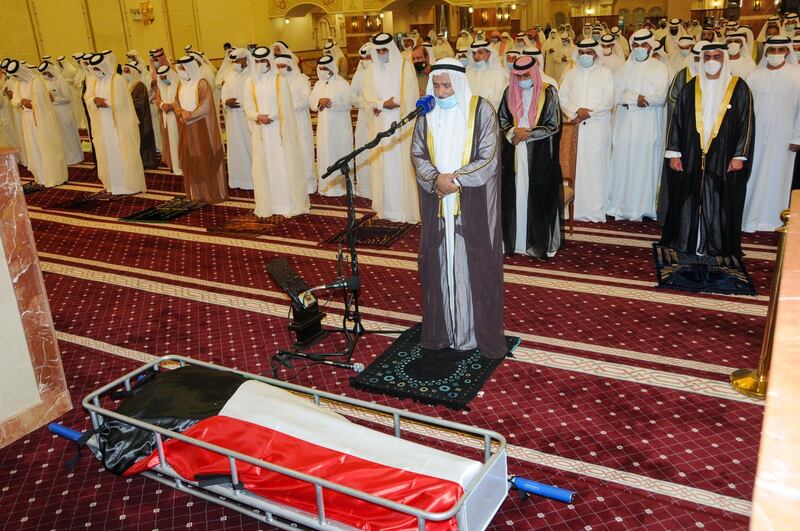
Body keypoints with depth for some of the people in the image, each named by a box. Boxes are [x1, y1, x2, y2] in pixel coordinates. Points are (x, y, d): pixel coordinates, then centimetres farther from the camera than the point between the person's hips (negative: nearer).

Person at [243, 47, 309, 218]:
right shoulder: (252, 83, 10)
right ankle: (268, 204, 9)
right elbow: (248, 107, 7)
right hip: (261, 131, 3)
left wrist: (270, 116, -18)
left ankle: (289, 203, 4)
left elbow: (285, 107, -6)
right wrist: (258, 117, -13)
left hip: (279, 130, -3)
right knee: (264, 166, 3)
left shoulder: (279, 80, -1)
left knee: (283, 164, -2)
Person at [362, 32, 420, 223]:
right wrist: (383, 103, -13)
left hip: (401, 122, -4)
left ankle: (406, 207, 0)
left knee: (401, 162, -5)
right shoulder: (374, 69, 12)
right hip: (382, 124, 4)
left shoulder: (404, 66, -2)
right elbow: (368, 95, 6)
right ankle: (387, 206, 12)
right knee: (383, 162, 5)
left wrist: (381, 104, -9)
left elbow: (409, 95, -10)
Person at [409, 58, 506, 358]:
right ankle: (441, 330, 20)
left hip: (473, 203, -3)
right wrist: (436, 178, -13)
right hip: (437, 203, 4)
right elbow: (417, 154, 5)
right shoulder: (426, 113, 6)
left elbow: (489, 158, -8)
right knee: (439, 262, 7)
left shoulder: (481, 110, -6)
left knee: (475, 263, 2)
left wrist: (456, 179, -16)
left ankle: (480, 331, 15)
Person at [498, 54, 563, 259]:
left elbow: (554, 126, -6)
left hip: (540, 154, -3)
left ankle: (542, 241, 12)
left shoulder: (548, 93, -6)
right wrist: (513, 131, -8)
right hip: (514, 153, 3)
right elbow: (502, 118, 12)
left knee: (539, 195, 0)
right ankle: (514, 238, 18)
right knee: (514, 194, 5)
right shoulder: (510, 92, 6)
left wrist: (528, 134, -12)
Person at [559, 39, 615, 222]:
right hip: (576, 127, 2)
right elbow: (562, 98, 4)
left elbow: (609, 100, -3)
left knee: (596, 166, -4)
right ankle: (577, 208, 4)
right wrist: (577, 111, -12)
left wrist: (589, 112, -13)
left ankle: (596, 210, 0)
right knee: (577, 166, -1)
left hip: (598, 127, -2)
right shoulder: (570, 75, 15)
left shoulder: (605, 73, 6)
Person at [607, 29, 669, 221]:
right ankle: (620, 206, 7)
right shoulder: (624, 68, 12)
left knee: (645, 165, -1)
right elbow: (616, 94, 0)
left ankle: (643, 207, 6)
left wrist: (629, 97, -10)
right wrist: (637, 97, -14)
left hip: (649, 126, -2)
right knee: (622, 164, 0)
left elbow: (660, 97, -9)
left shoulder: (659, 68, 4)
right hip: (625, 124, 2)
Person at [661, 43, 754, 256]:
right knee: (689, 201, 5)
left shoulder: (739, 88, 1)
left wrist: (739, 156, -7)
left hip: (723, 160, -1)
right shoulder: (690, 88, 6)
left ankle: (715, 246, 14)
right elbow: (676, 121, 5)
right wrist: (674, 153, -2)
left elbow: (746, 124, 0)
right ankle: (685, 243, 16)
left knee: (718, 203, 3)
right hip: (691, 158, 1)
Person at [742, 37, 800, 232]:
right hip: (755, 134, 2)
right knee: (752, 175, 6)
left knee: (776, 176, 7)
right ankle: (748, 215, 16)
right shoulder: (754, 76, 3)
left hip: (782, 137, -1)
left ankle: (772, 218, 18)